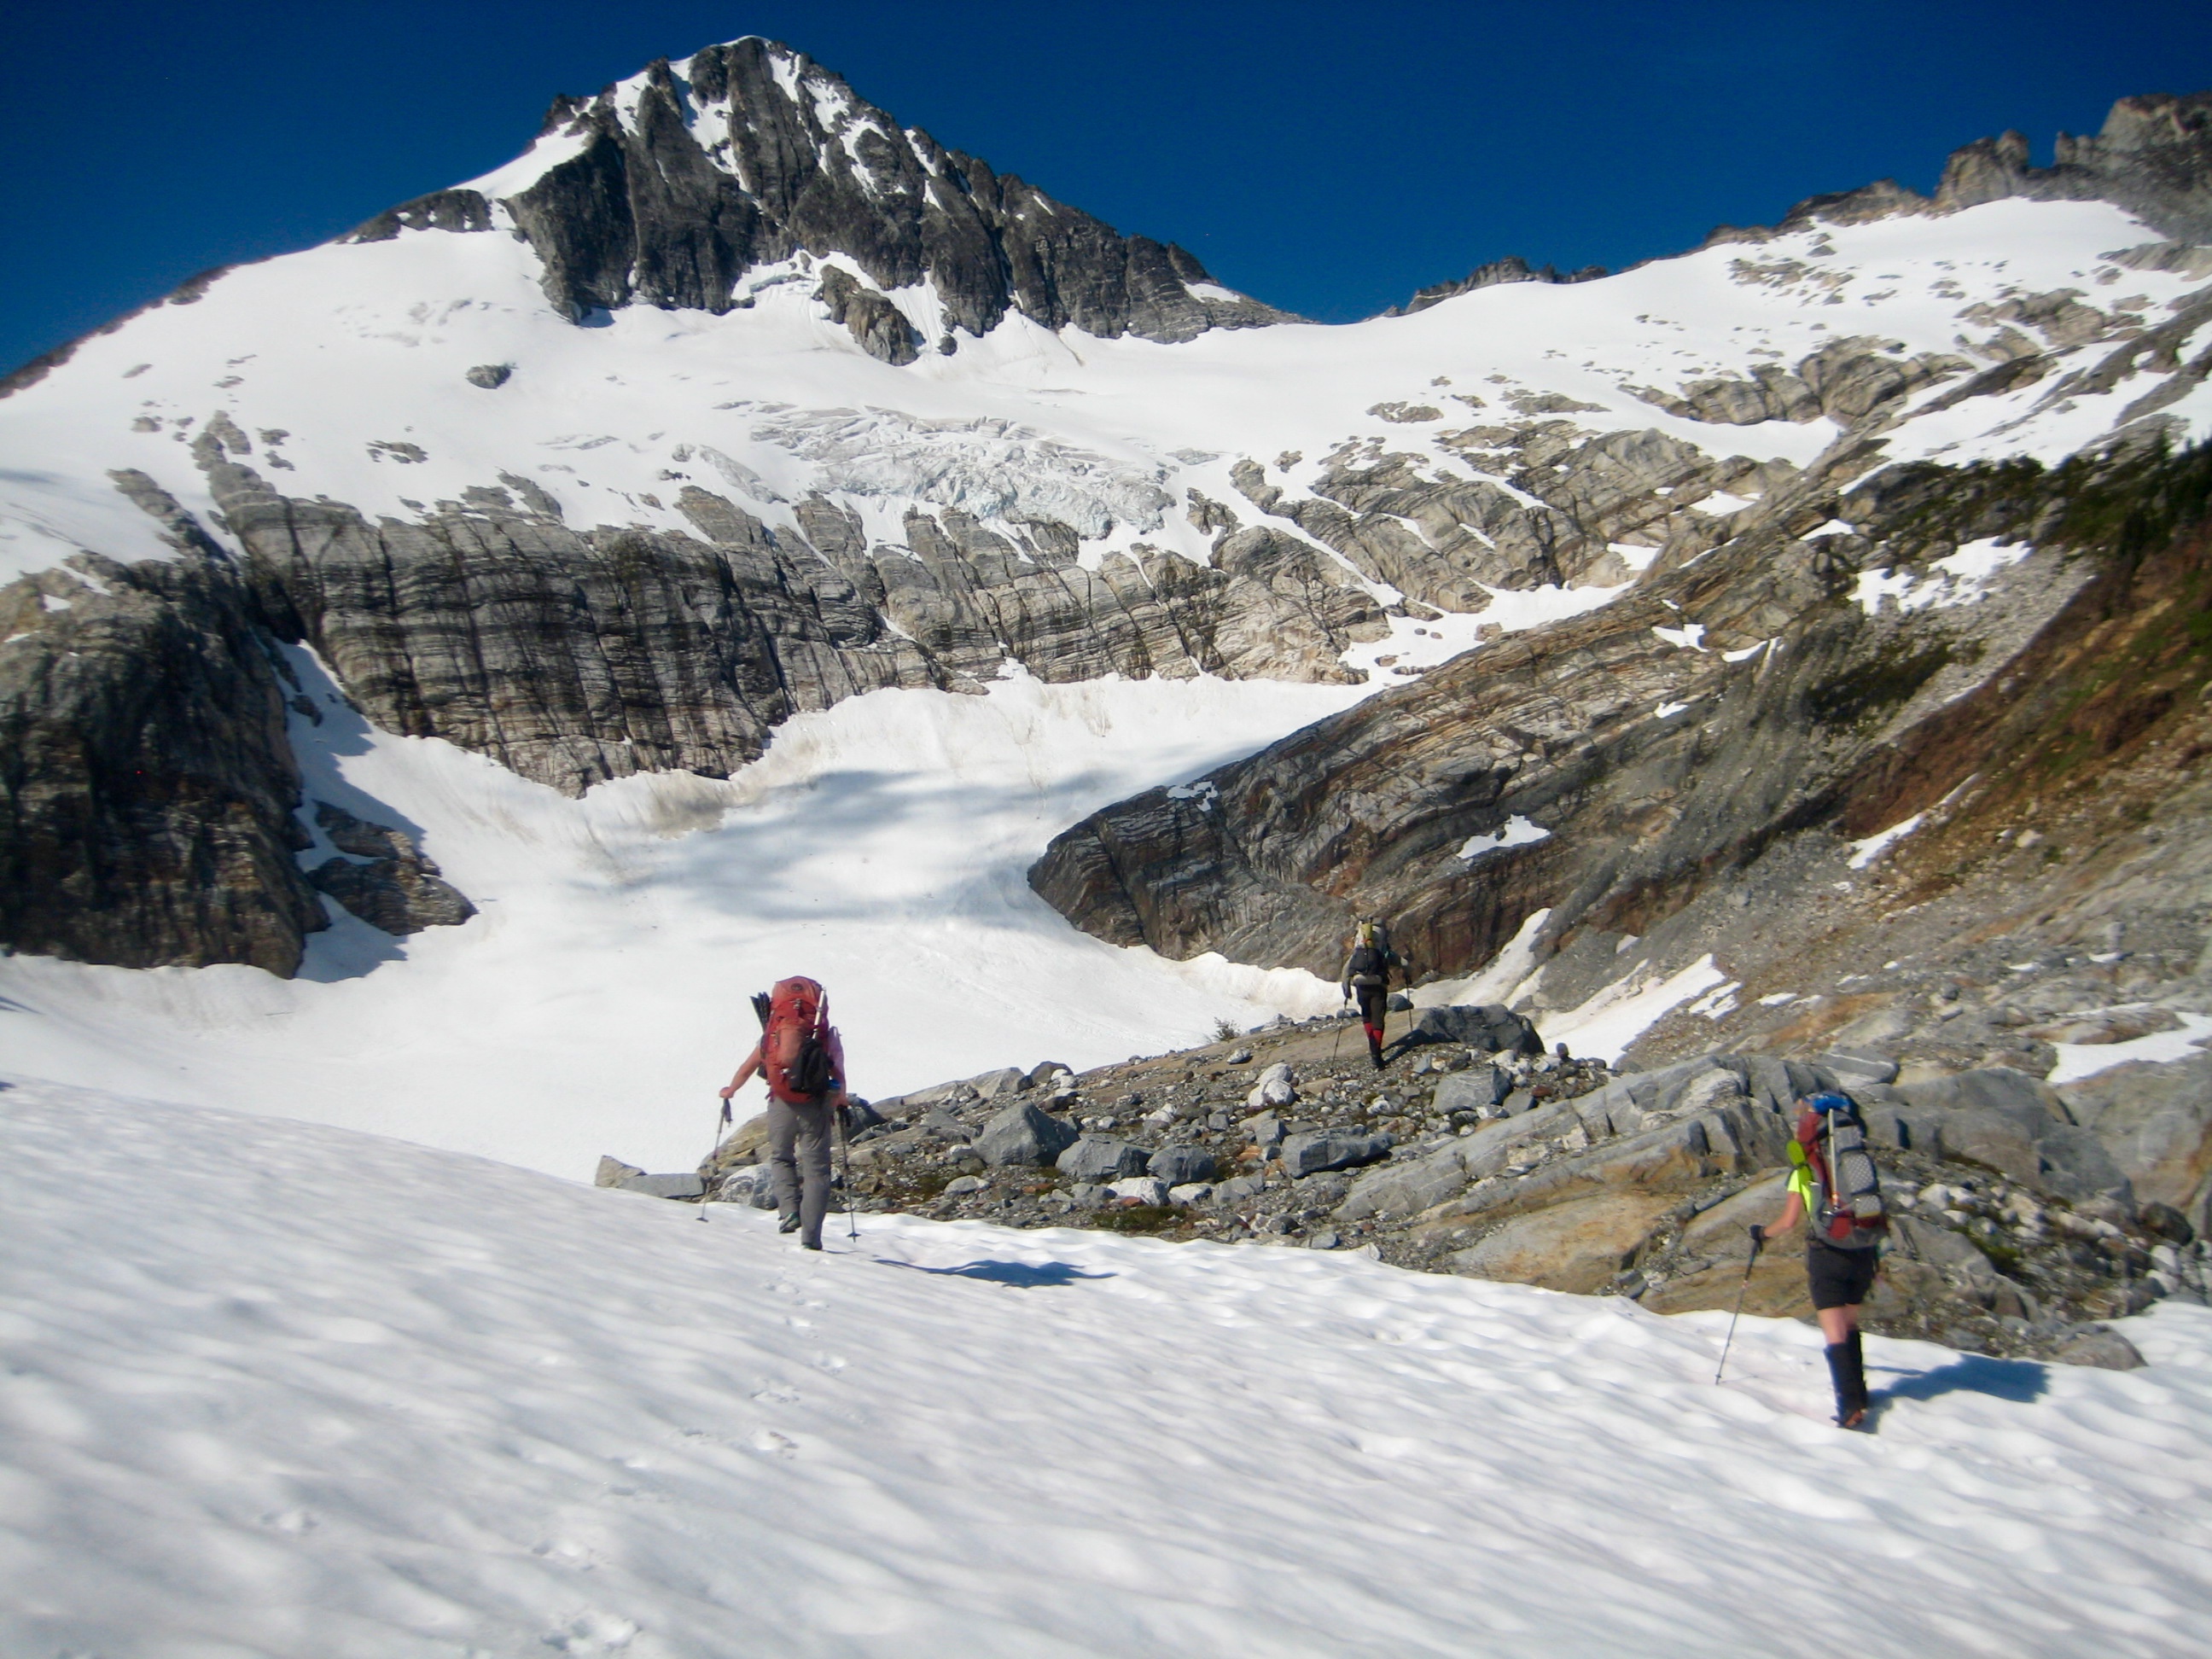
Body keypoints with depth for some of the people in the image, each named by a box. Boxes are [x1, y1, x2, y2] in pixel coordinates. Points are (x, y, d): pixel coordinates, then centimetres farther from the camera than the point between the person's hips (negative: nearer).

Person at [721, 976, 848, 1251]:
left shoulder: (773, 1031, 10)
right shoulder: (827, 1035, 6)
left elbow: (748, 1067, 19)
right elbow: (839, 1076, 4)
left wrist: (730, 1090, 37)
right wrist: (840, 1103, 24)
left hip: (781, 1105, 1)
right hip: (816, 1105, -1)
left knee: (780, 1157, 23)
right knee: (816, 1169, 5)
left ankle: (789, 1210, 1)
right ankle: (810, 1237, -1)